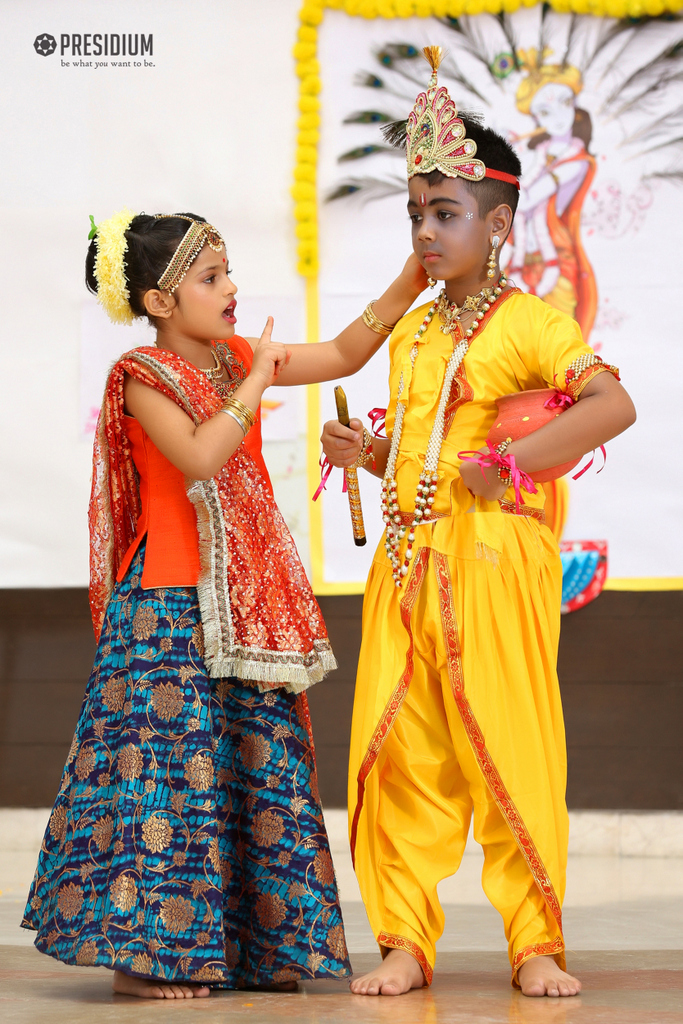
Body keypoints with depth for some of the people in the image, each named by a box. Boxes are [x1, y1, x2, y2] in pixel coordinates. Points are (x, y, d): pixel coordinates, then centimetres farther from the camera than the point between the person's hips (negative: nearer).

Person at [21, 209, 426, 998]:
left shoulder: (235, 358, 12)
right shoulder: (144, 377, -8)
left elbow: (345, 354, 18)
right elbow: (200, 456, -23)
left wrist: (412, 281, 10)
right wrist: (258, 379, -15)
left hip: (246, 607, 8)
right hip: (170, 608, -7)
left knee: (259, 765, 6)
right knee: (170, 762, -10)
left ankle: (253, 948, 12)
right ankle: (141, 953, -5)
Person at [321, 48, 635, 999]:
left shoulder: (528, 322, -5)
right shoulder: (411, 333, 18)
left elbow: (613, 404, -18)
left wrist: (509, 462, -20)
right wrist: (365, 451, 6)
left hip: (496, 561, -6)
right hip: (406, 562, 6)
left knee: (510, 747, -2)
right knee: (400, 752, 3)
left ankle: (537, 944, 7)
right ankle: (406, 941, 10)